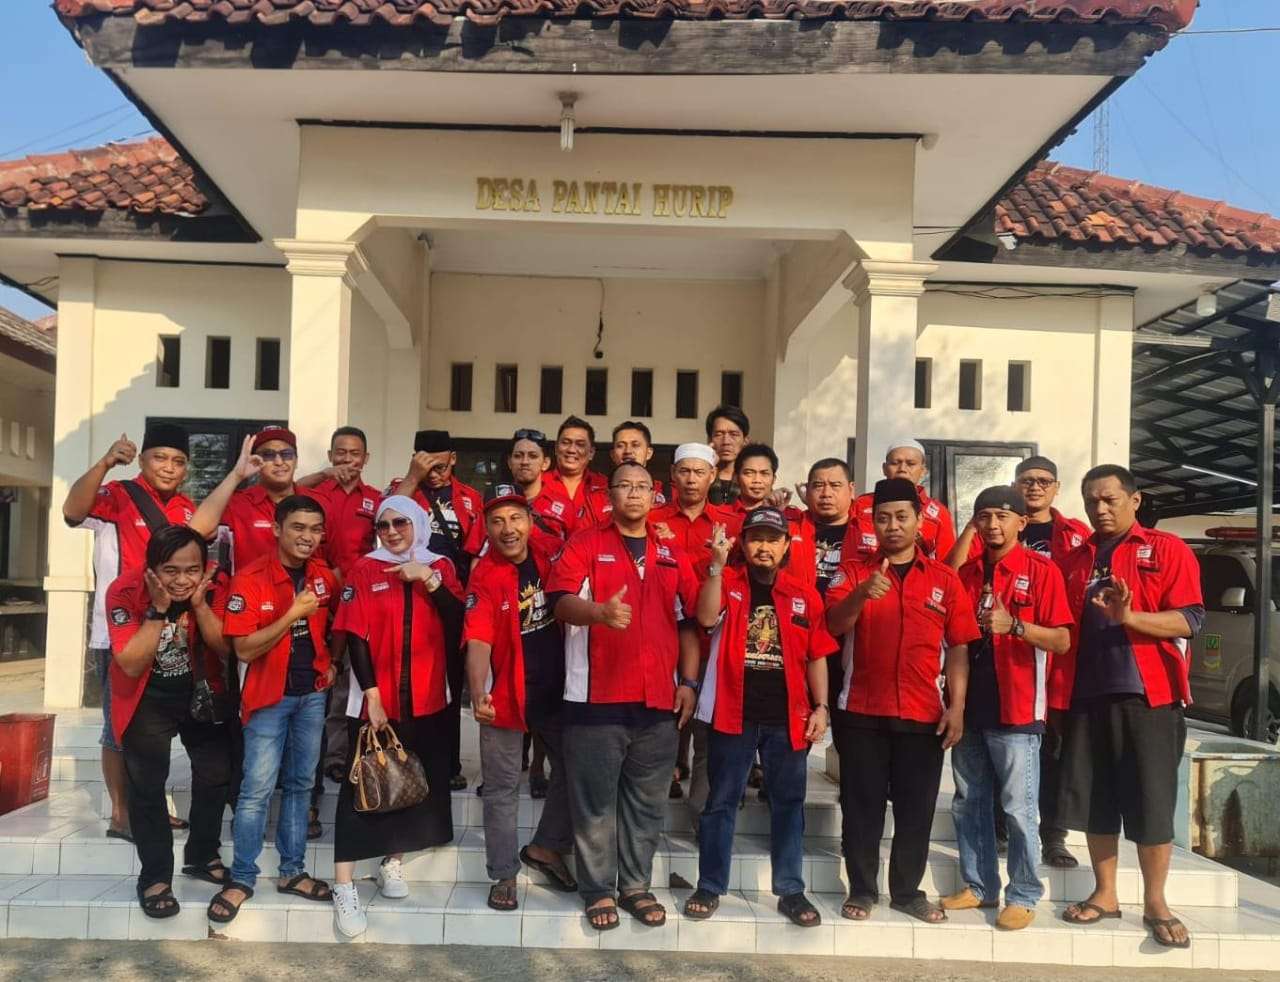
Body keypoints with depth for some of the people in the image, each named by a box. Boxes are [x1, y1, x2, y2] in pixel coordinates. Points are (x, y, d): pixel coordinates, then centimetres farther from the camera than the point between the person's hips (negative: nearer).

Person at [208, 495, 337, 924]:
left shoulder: (325, 576, 0)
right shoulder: (250, 579, -15)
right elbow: (245, 649, -20)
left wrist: (331, 664, 4)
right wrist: (293, 614, -27)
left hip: (313, 693, 5)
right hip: (269, 695, -5)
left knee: (300, 784, 12)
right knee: (257, 788, -5)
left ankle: (292, 871, 22)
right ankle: (242, 878, 9)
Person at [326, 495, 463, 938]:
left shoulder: (440, 567, 6)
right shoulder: (364, 570, -2)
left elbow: (458, 622, -7)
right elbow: (355, 638, -7)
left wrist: (427, 579, -17)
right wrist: (372, 695, -13)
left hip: (426, 699, 3)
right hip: (374, 700, -3)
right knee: (362, 786, -2)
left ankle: (393, 862, 29)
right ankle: (344, 887, 1)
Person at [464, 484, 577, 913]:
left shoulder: (550, 554, -3)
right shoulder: (484, 575, -16)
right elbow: (478, 641, -25)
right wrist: (478, 695, -39)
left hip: (557, 688, 4)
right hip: (506, 693, -4)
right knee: (502, 789, 7)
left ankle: (547, 847, 31)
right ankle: (504, 874, 21)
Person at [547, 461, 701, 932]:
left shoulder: (672, 554, 14)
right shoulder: (585, 544, 1)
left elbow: (689, 621, 16)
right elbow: (560, 601, -14)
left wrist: (688, 682, 7)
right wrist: (601, 612, -34)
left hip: (658, 699, 4)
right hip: (597, 696, -4)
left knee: (646, 802, 11)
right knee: (595, 801, 3)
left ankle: (636, 886, 24)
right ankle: (599, 890, 16)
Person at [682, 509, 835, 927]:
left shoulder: (805, 595, 6)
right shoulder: (727, 583, 1)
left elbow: (816, 657, 8)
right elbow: (706, 618, -19)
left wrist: (821, 707, 2)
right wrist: (717, 565, -25)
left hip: (787, 717, 2)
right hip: (733, 714, -1)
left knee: (788, 804, 10)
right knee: (722, 802, 7)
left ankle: (791, 891, 21)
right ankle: (710, 888, 18)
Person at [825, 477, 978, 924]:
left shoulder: (945, 579, 5)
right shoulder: (853, 570, 3)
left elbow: (958, 648, 4)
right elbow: (834, 625, -11)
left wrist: (957, 707, -3)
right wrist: (861, 594, -30)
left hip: (924, 714, 1)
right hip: (862, 712, -1)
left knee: (916, 807, 9)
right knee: (861, 805, 7)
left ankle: (908, 891, 23)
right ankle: (861, 890, 19)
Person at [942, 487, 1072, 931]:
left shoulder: (1042, 570, -4)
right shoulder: (966, 572, 10)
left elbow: (1062, 641, -8)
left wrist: (1013, 624, -22)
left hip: (1016, 708, -5)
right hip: (970, 705, 6)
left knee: (1019, 807, 0)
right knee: (969, 804, 13)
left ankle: (1024, 896, 13)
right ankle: (978, 885, 25)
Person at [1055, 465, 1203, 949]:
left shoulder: (1167, 549, 0)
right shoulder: (1075, 560, 13)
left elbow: (1190, 619, -9)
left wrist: (1130, 617, -24)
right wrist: (1058, 694, 3)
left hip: (1148, 696, -4)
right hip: (1087, 696, 4)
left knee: (1151, 801, 1)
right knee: (1094, 800, 8)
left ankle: (1155, 902, 14)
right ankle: (1105, 894, 20)